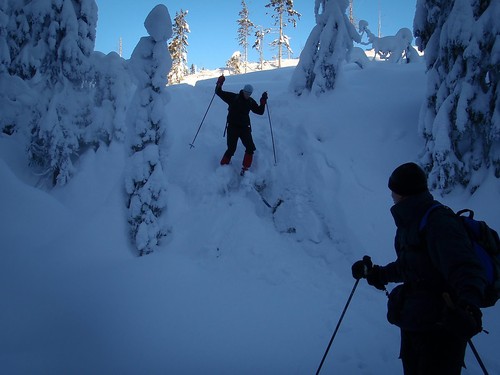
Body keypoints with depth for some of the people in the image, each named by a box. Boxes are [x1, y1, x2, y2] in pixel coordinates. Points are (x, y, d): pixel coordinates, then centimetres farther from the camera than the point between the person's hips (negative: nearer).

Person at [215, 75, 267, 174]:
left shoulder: (251, 101, 6)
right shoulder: (233, 97, -4)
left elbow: (260, 111, 9)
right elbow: (219, 92, -3)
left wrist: (263, 102, -5)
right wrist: (219, 83, -19)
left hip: (245, 128, 4)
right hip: (232, 127, -4)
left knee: (250, 148, -3)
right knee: (231, 149, -6)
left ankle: (245, 169, 6)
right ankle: (223, 166, 12)